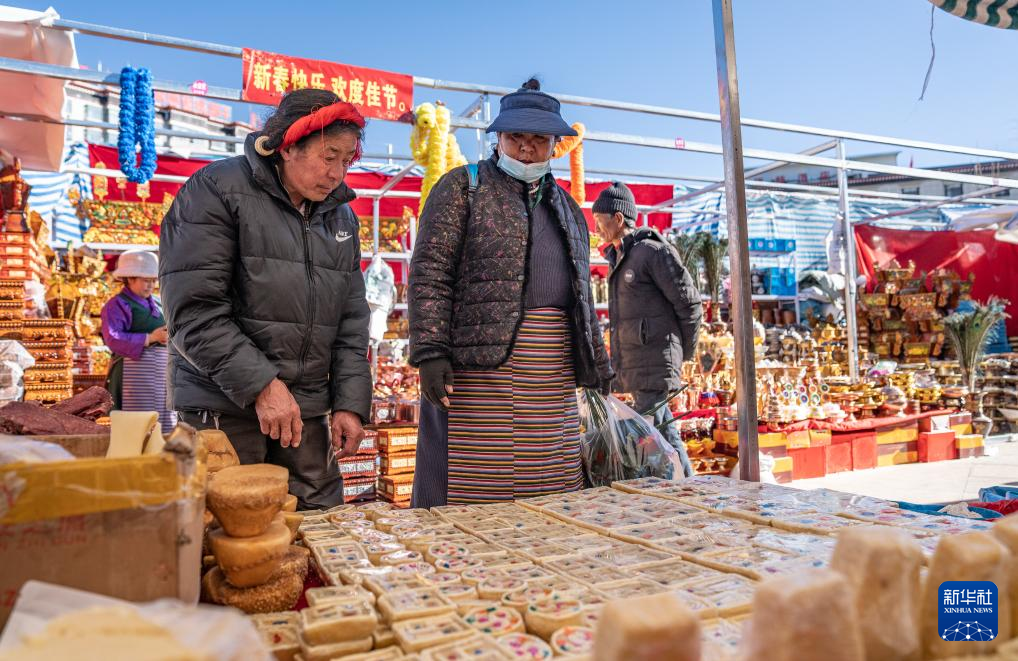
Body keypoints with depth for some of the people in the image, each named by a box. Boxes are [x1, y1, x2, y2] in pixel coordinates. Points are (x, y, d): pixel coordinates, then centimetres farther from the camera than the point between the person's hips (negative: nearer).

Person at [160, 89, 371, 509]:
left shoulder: (341, 216, 14)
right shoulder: (216, 190, -4)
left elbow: (351, 323, 12)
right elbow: (194, 312, -13)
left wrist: (350, 403, 3)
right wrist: (261, 385, -18)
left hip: (307, 410, 5)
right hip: (223, 409, -5)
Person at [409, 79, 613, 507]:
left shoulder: (567, 208, 21)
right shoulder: (463, 187, 4)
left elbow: (582, 295, 23)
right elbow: (429, 274, -5)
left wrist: (597, 367, 18)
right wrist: (430, 352, -15)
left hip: (554, 379, 6)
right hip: (479, 366, -5)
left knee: (549, 497, 7)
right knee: (473, 494, -3)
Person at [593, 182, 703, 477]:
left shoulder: (653, 251, -9)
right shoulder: (618, 259, 18)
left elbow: (690, 303, -8)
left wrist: (685, 353, 0)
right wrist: (617, 364, 16)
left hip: (655, 367, -9)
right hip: (633, 369, 9)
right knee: (666, 436, 13)